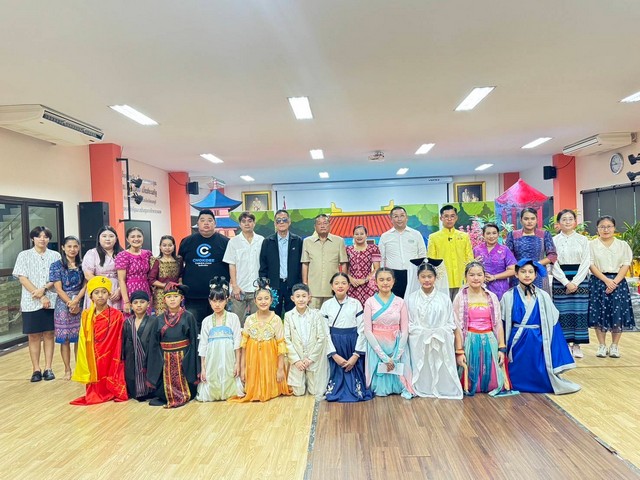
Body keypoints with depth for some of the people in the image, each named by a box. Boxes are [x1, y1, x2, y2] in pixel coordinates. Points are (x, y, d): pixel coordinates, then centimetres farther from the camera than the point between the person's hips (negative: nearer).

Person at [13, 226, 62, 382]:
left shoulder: (55, 255, 6)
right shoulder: (24, 255, 4)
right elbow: (22, 278, -4)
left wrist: (44, 289, -16)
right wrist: (41, 297, -12)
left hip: (51, 301, 1)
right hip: (31, 302, -1)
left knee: (49, 334, 4)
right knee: (34, 336, 3)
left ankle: (48, 368, 10)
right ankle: (36, 370, 10)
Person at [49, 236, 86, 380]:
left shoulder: (82, 264, 6)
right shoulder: (56, 265, 0)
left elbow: (85, 285, 1)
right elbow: (58, 289, -5)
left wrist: (75, 301, -12)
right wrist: (70, 303, -12)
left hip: (80, 304, 2)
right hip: (63, 305, -1)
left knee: (79, 338, 4)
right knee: (65, 339, 2)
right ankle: (67, 370, 13)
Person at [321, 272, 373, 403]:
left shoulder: (356, 304, -3)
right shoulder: (326, 305, -1)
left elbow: (361, 330, -3)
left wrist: (356, 354, -10)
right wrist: (334, 354, -10)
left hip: (353, 345, 0)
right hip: (335, 346, 0)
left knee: (354, 373, 1)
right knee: (336, 373, 1)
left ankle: (356, 392, 24)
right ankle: (335, 392, 24)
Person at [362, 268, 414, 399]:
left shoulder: (400, 302, -2)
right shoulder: (370, 302, -6)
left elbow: (405, 330, -2)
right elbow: (367, 331, -9)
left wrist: (395, 356, -10)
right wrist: (384, 357, -14)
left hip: (396, 345, 1)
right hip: (376, 345, -1)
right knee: (379, 391, 0)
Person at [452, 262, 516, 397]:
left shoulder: (492, 297, 6)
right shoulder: (460, 298, -2)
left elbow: (498, 324, 8)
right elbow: (457, 326, -4)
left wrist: (501, 348, 3)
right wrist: (459, 351, -8)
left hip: (489, 341, 3)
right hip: (470, 341, -2)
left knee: (492, 380, 4)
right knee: (471, 378, 1)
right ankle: (468, 389, 26)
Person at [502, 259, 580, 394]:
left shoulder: (543, 296, 1)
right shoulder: (509, 297, -2)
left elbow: (552, 324, 2)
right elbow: (502, 326, 0)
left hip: (537, 344, 1)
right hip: (518, 344, -1)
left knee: (540, 380, 4)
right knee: (518, 380, 4)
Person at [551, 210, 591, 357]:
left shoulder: (583, 239, 5)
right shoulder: (554, 240, 3)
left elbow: (586, 262, 0)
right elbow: (553, 264, -3)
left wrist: (575, 282, -11)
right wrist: (566, 283, -12)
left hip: (580, 279, 1)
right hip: (560, 280, -1)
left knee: (579, 311, 1)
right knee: (563, 312, -1)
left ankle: (576, 345, 11)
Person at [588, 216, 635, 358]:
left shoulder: (623, 245, 8)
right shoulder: (592, 245, 4)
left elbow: (626, 265, 1)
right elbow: (591, 265, -4)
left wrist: (615, 281, -13)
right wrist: (606, 280, -14)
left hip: (618, 282, 1)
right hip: (598, 282, -1)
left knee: (618, 314, -1)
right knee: (599, 314, -1)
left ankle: (614, 346, 12)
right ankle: (602, 345, 10)